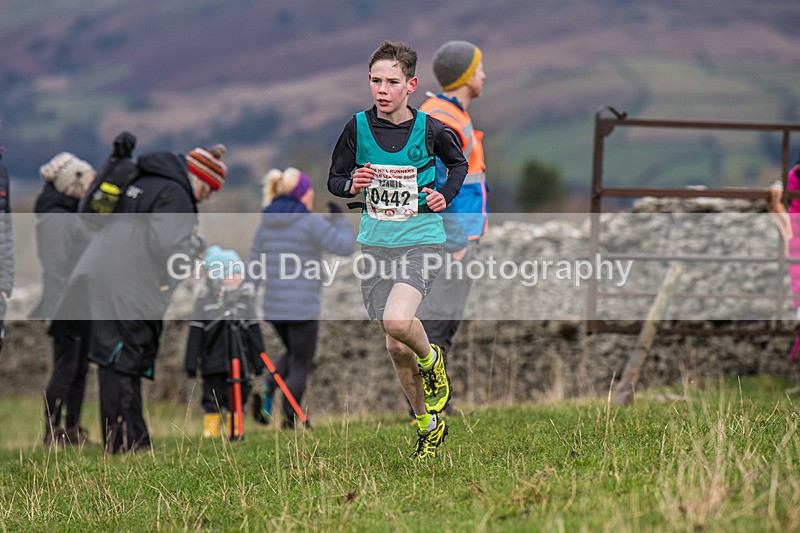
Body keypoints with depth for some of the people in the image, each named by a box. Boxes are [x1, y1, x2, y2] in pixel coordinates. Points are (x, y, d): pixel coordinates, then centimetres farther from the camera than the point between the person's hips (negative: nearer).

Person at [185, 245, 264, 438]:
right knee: (213, 400, 0)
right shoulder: (204, 302, -1)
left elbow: (254, 331, 11)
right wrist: (191, 362, -3)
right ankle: (210, 432, 5)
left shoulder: (243, 301, 8)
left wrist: (258, 359, 9)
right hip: (213, 363, -3)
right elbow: (195, 334, 0)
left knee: (238, 399, 5)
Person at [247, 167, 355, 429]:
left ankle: (266, 390, 4)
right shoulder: (309, 223, -13)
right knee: (301, 364, 7)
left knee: (293, 354, 26)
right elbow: (346, 246, -13)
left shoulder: (266, 224, 8)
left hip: (273, 307, 7)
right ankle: (290, 418, 9)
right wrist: (339, 218, 2)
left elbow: (253, 265, 10)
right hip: (302, 309, -6)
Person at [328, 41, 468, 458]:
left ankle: (432, 361, 6)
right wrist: (352, 185, -14)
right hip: (376, 244, 3)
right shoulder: (357, 128, -3)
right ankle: (428, 423, 26)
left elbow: (458, 162, 15)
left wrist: (446, 195, -2)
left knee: (397, 321, -28)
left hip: (422, 240, -3)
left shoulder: (430, 130, -6)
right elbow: (334, 179, 8)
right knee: (396, 347, 6)